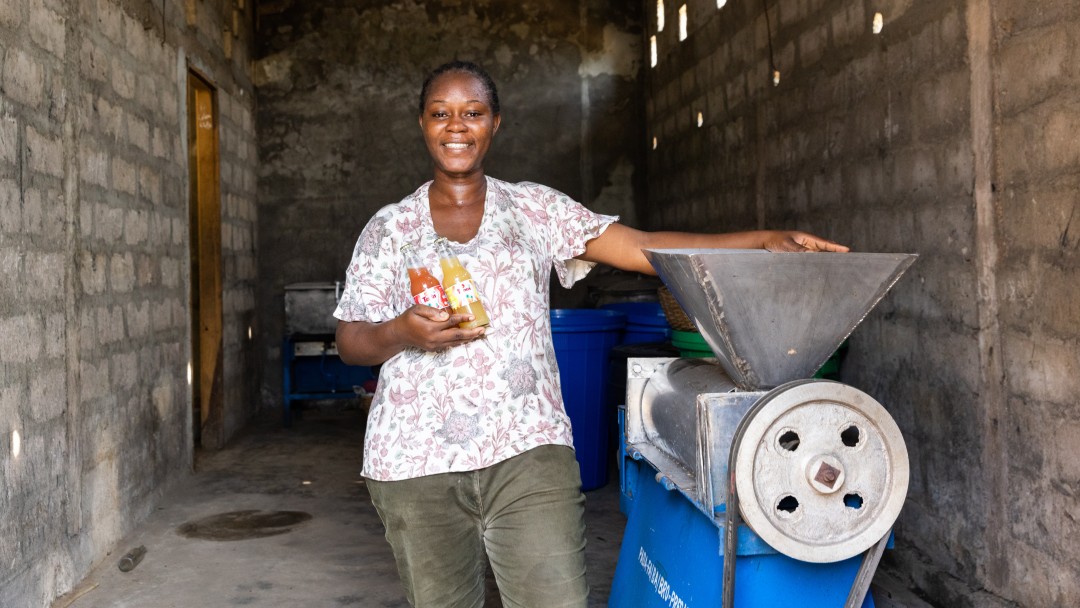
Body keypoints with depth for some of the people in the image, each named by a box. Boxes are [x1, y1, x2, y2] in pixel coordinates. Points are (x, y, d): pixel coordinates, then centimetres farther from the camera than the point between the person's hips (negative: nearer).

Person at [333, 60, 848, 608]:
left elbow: (643, 248, 1)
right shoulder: (388, 228, 9)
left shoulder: (534, 208, 9)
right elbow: (350, 343, 8)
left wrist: (765, 240, -8)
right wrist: (404, 332, -15)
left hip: (527, 450, -1)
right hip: (415, 459, 1)